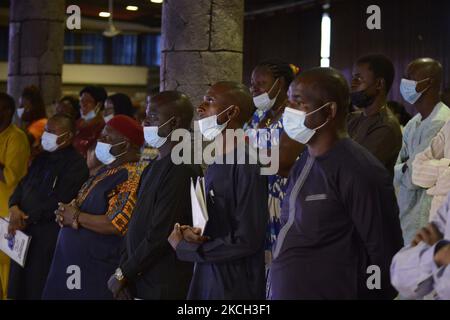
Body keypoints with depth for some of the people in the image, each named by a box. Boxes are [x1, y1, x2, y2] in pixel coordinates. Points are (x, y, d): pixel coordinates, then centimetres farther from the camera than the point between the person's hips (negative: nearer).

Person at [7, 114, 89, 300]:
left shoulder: (76, 164, -11)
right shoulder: (42, 158, 15)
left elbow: (58, 201, -18)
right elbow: (23, 185, 13)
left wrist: (27, 218, -13)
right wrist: (14, 207, -7)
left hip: (50, 235, -8)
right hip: (24, 230, 8)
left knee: (38, 288, 0)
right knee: (19, 284, 13)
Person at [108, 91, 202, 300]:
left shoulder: (183, 169, -17)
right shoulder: (154, 167, 14)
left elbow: (161, 234, -21)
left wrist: (123, 274, -12)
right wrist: (123, 270, 3)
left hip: (164, 288, -8)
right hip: (138, 280, 8)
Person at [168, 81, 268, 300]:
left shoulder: (248, 165, -17)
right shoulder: (214, 166, 10)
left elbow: (247, 240, -20)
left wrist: (182, 247, -11)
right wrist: (187, 232, -6)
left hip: (236, 287, -8)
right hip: (206, 281, 8)